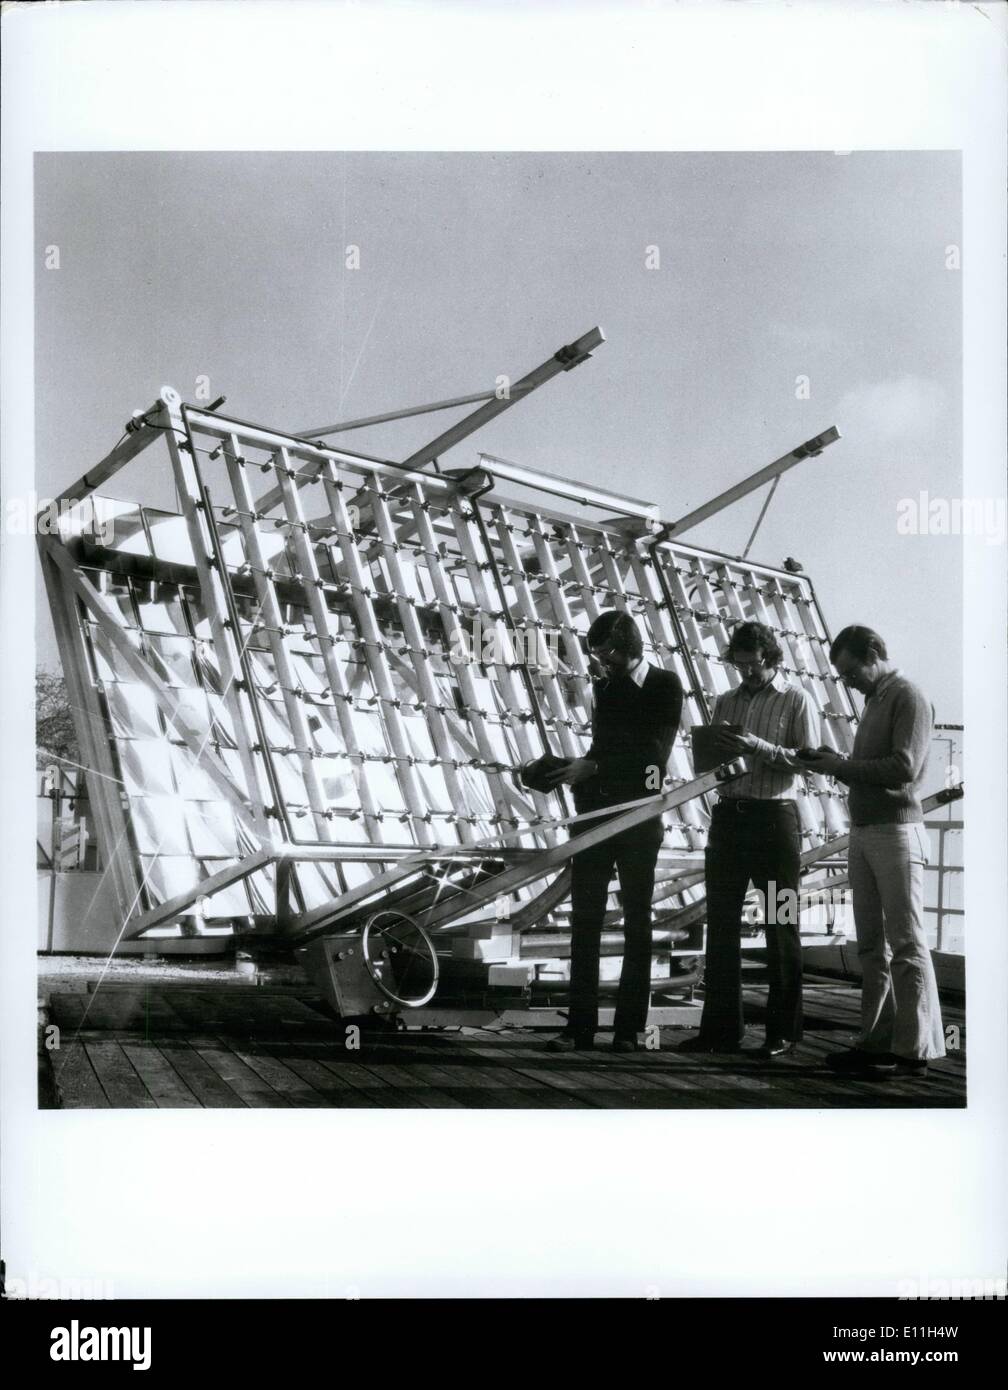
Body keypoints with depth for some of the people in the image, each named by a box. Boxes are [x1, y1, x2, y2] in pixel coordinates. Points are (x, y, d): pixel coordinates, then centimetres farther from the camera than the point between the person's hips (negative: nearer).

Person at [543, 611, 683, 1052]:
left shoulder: (665, 686, -3)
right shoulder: (604, 687, 12)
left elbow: (654, 754, -13)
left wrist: (593, 767, -18)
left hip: (638, 819, -4)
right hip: (594, 814, 4)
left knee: (637, 925, 3)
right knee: (585, 922, 1)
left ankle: (629, 1027, 7)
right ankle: (580, 1025, 4)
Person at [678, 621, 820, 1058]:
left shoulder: (797, 701, 1)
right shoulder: (725, 702, 15)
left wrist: (756, 747, -18)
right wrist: (716, 751, -4)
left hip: (774, 815, -5)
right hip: (729, 813, 5)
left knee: (781, 924, 2)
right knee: (721, 924, 5)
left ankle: (783, 1031, 9)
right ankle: (721, 1028, 12)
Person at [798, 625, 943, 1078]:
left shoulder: (908, 697, -7)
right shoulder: (873, 701, 19)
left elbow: (904, 768, -17)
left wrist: (843, 766, -10)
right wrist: (834, 764, 2)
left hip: (896, 830, -9)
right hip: (862, 832, 9)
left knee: (906, 943, -5)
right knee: (871, 945, 9)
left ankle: (914, 1049, -1)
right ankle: (877, 1041, 14)